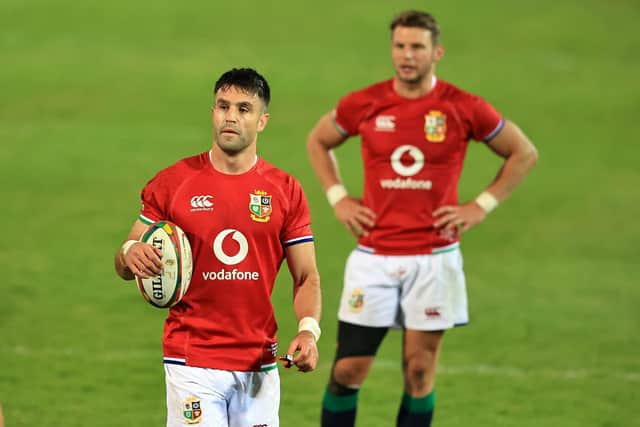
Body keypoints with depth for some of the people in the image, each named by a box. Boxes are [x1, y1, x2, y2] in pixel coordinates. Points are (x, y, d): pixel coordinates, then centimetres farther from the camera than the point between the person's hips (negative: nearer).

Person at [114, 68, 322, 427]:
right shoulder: (173, 182, 0)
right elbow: (124, 265, 4)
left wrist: (308, 330, -13)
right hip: (193, 361, -2)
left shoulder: (285, 191, 4)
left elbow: (307, 276, 6)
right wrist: (130, 255, -20)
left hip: (259, 365, 2)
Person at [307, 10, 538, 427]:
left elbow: (524, 153, 8)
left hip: (434, 258, -1)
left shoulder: (464, 108, -4)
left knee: (420, 370, 3)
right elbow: (318, 142, 19)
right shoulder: (363, 104, -1)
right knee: (348, 369, -1)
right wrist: (338, 198, 7)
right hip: (374, 256, 1)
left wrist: (482, 206, 0)